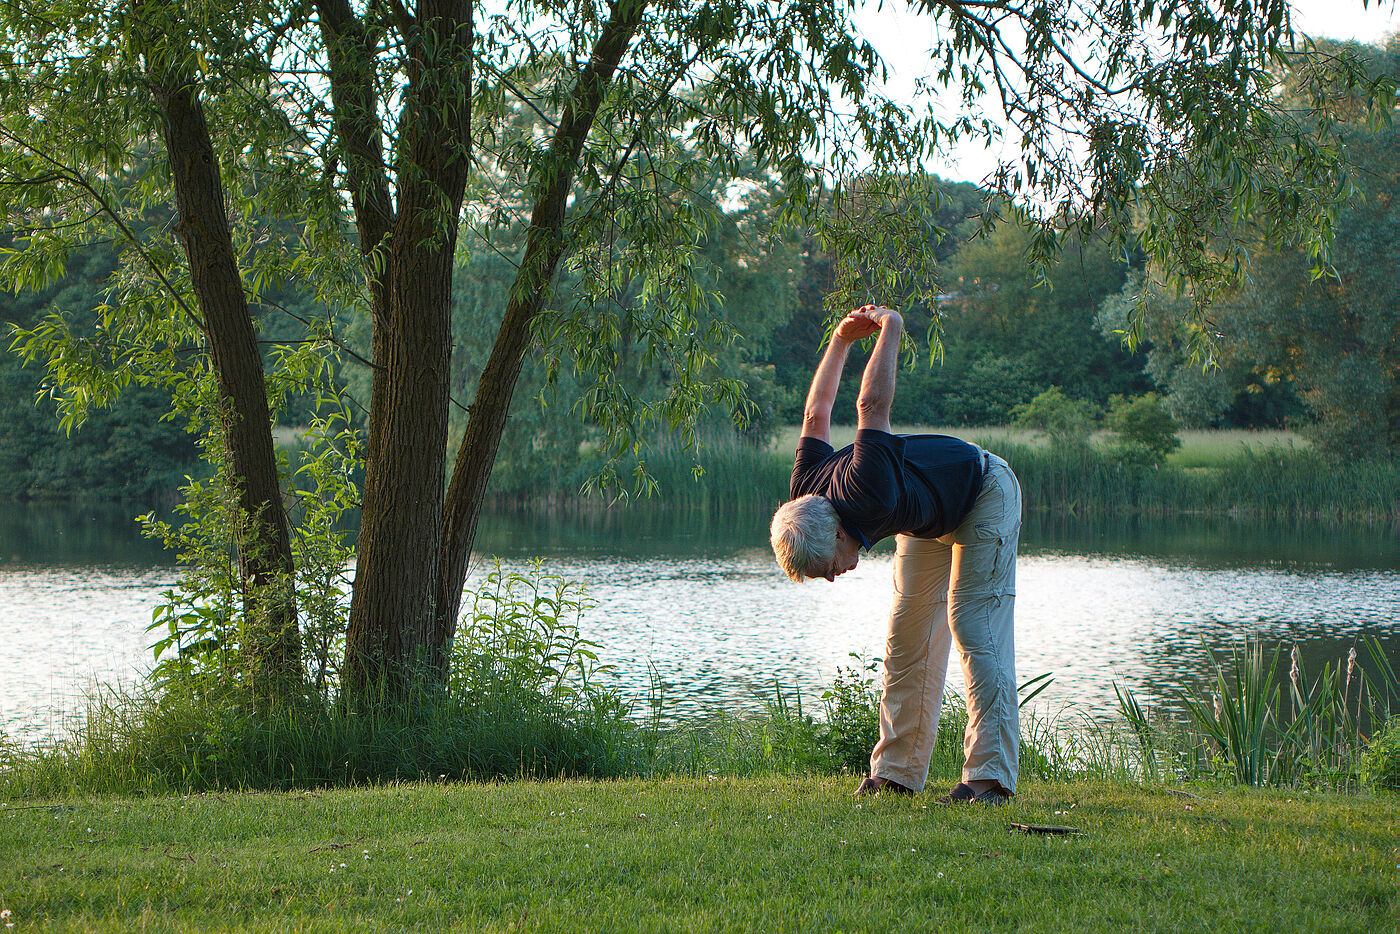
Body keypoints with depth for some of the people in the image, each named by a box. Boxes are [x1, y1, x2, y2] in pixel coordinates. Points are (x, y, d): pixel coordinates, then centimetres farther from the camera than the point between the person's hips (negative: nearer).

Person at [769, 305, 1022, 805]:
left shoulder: (866, 496, -43)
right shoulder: (805, 493, -19)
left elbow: (872, 405, -38)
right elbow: (816, 414, -3)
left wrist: (890, 328, -24)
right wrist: (842, 339, 2)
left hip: (984, 494, -8)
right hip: (928, 519, 8)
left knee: (975, 630, -18)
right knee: (907, 640, 3)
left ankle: (990, 775, -24)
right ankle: (897, 772, 7)